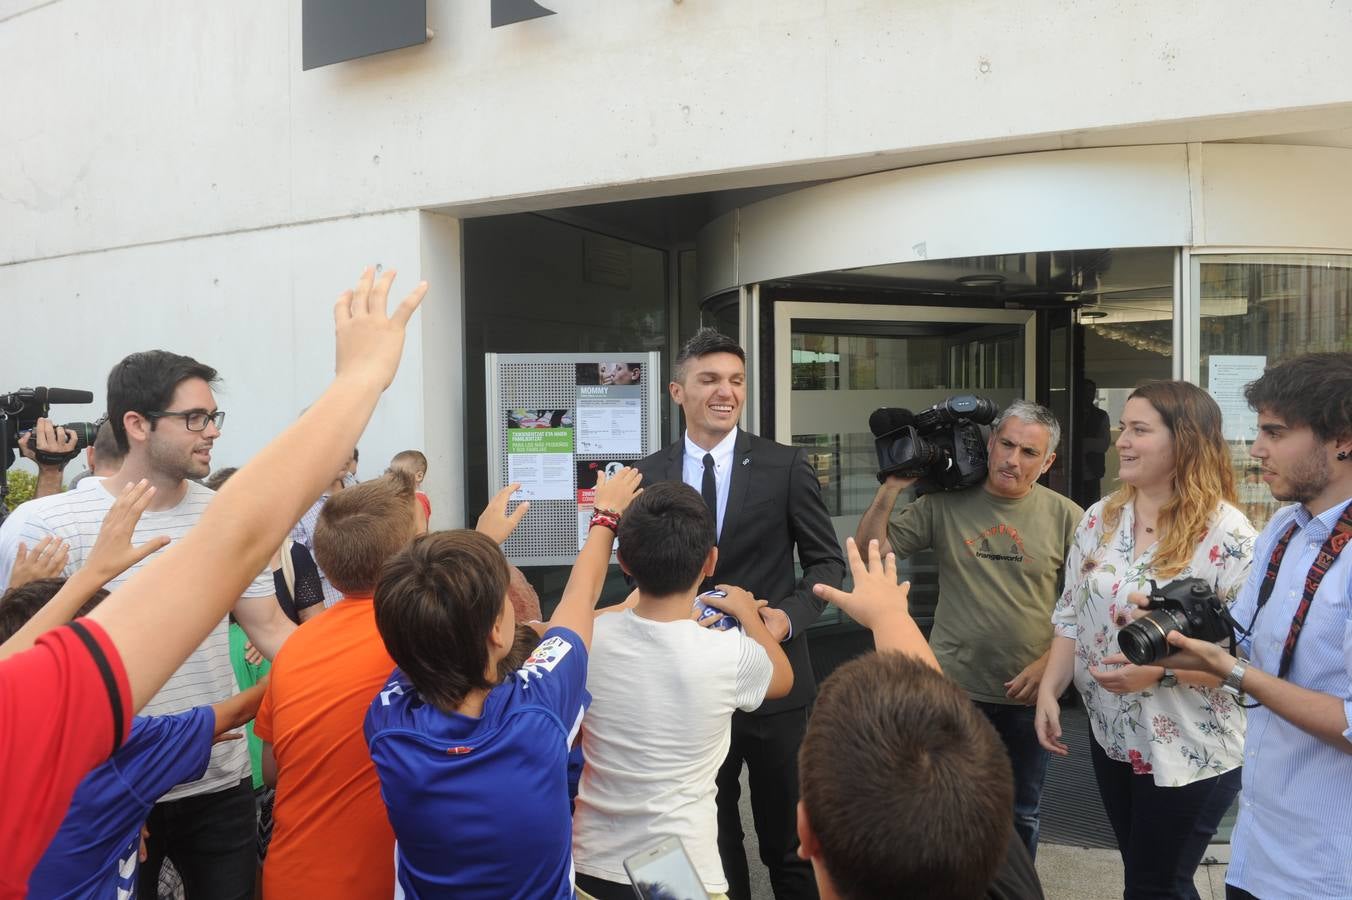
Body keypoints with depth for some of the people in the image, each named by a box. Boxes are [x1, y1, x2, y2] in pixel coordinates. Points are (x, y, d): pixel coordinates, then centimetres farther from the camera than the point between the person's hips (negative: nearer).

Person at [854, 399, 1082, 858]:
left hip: (1029, 695, 1)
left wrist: (1047, 664, -12)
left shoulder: (1065, 517, -3)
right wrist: (893, 486, -15)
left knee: (1022, 814, 20)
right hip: (954, 687, -1)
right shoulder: (944, 504, -5)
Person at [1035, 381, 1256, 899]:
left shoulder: (1226, 535, -17)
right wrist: (1049, 691, -2)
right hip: (1112, 738, 6)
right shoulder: (1099, 520, 1)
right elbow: (1071, 616, 6)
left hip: (1188, 754, -5)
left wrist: (1161, 669, -28)